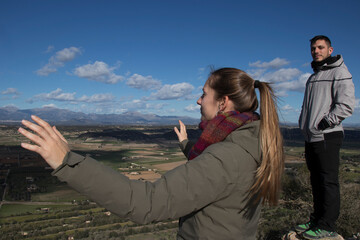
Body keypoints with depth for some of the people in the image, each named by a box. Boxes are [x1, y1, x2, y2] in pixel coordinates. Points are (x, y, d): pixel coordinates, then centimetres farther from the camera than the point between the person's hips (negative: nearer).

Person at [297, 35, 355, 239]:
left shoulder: (339, 72, -3)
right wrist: (304, 124, 13)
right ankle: (317, 220, 23)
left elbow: (346, 105, -14)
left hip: (327, 137, -8)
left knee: (329, 182, -3)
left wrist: (324, 123, -15)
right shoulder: (313, 77, 22)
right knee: (316, 182, 13)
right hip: (312, 138, 8)